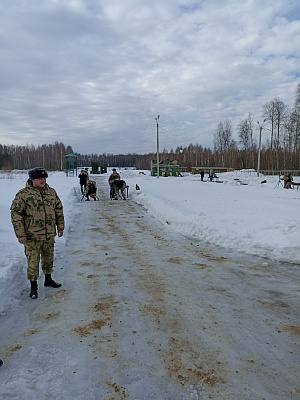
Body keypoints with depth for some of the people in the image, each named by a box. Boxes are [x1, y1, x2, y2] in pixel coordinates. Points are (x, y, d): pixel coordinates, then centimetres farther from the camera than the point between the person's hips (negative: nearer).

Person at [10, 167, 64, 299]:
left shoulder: (51, 192, 4)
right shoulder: (23, 194, -11)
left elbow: (59, 209, 14)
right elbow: (16, 214, -10)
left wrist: (60, 226, 12)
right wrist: (20, 234, -13)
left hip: (49, 234, 5)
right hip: (32, 236, -5)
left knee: (48, 257, 18)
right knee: (33, 261, 3)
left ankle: (48, 279, 37)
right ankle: (33, 286, 20)